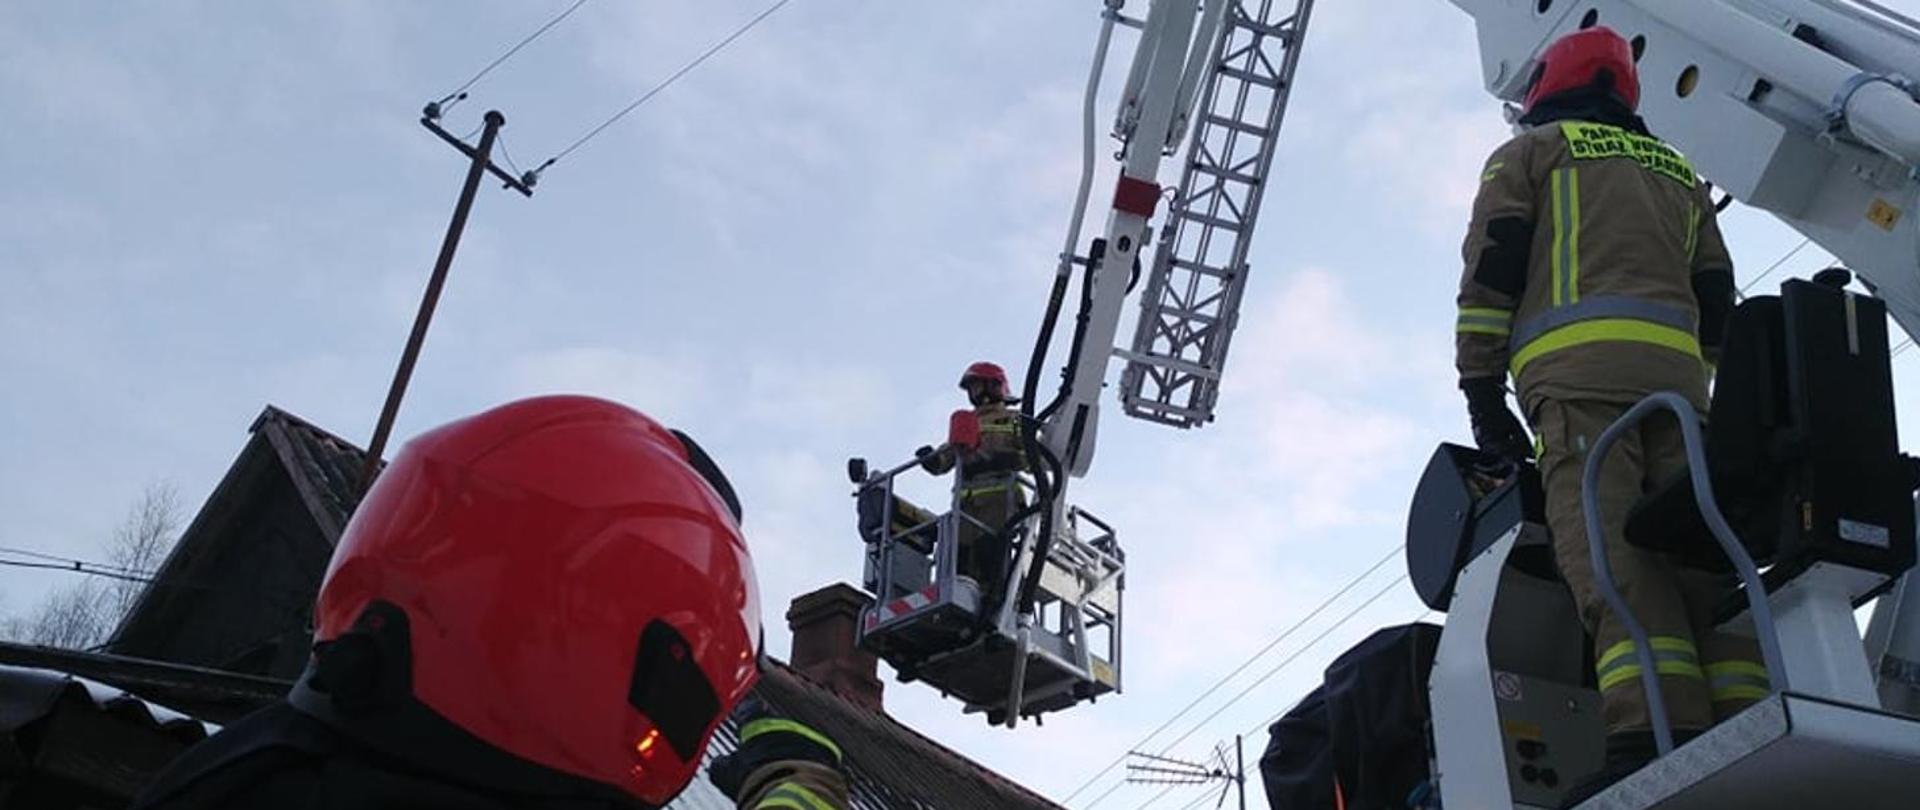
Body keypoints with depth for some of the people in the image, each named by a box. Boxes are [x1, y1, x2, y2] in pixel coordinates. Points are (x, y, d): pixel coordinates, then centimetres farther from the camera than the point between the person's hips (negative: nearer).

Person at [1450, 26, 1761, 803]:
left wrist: (1481, 388, 1)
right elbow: (1716, 299, 25)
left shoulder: (1528, 151, 18)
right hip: (1676, 371, 5)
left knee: (1608, 550, -19)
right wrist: (1698, 402, 23)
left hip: (1577, 365, -5)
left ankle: (1650, 734, -33)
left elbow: (1492, 265, 4)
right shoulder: (1677, 171, 33)